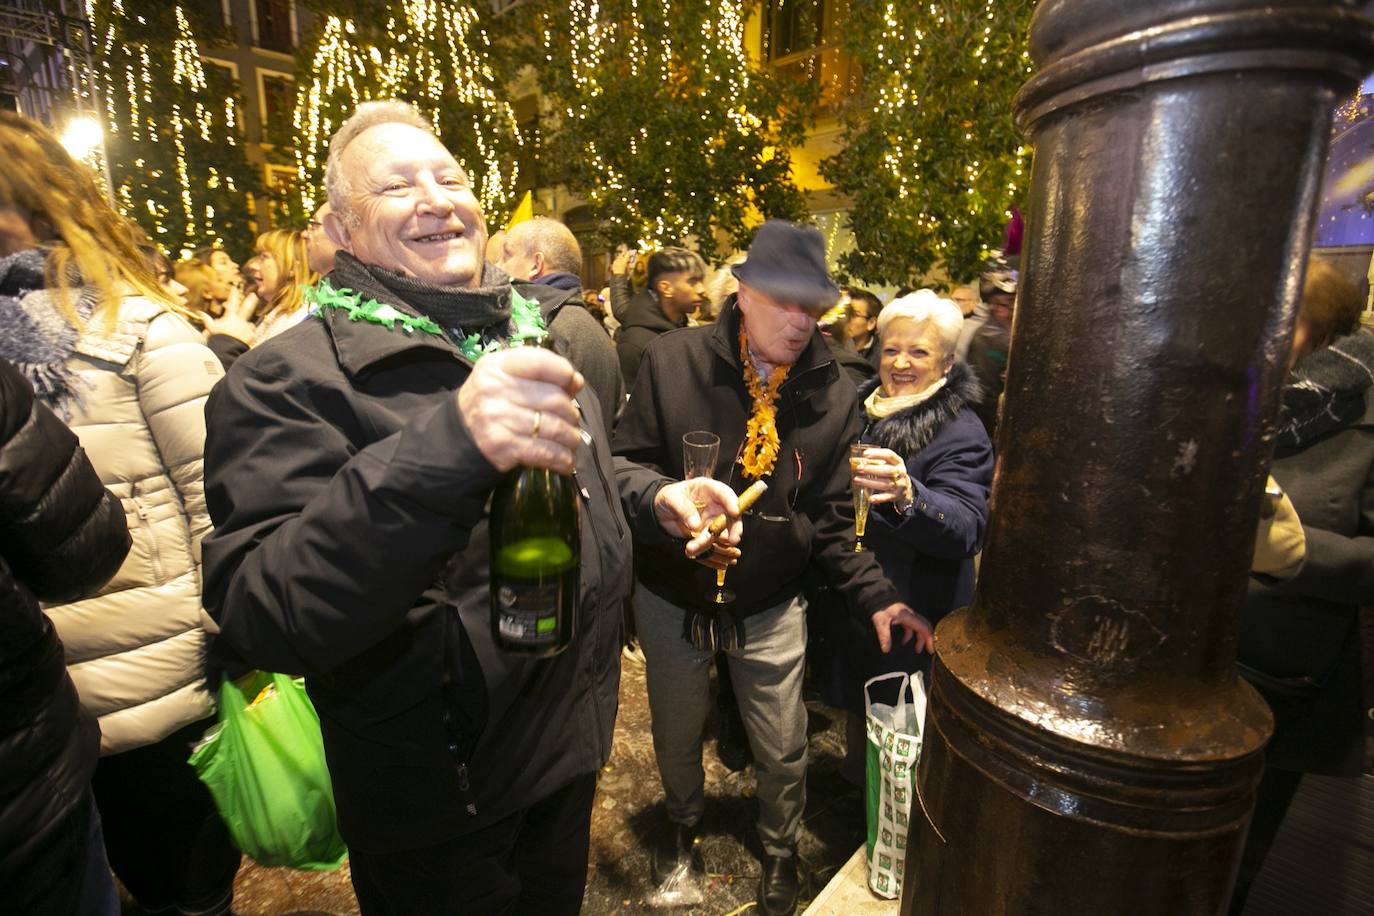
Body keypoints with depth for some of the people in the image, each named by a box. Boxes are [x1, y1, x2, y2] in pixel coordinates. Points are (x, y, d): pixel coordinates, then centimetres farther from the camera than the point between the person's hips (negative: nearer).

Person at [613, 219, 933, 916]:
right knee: (676, 729, 24)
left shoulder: (830, 393, -8)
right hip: (672, 595, 0)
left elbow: (831, 515, -4)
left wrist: (873, 596, -14)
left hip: (771, 607, 1)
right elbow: (628, 464, -9)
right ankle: (683, 817, 59)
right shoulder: (672, 361, -13)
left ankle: (780, 847, 51)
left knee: (782, 749, 16)